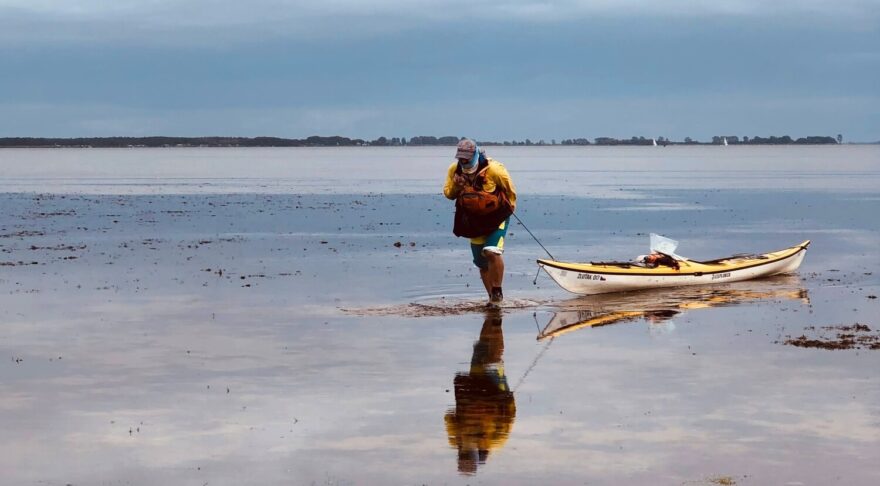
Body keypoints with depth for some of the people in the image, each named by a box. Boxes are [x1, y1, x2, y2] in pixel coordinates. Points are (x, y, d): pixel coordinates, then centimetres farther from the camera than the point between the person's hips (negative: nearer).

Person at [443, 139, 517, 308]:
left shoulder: (493, 169, -21)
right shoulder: (454, 170, -8)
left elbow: (510, 190, -5)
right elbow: (448, 194, 3)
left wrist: (508, 208, 7)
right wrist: (455, 185, -19)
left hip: (497, 218, -5)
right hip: (474, 221, 5)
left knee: (492, 252, -25)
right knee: (482, 263, 9)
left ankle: (497, 292, -10)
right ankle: (493, 297, 23)